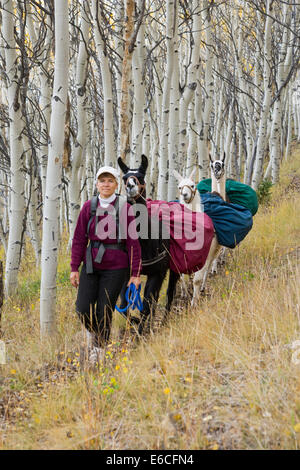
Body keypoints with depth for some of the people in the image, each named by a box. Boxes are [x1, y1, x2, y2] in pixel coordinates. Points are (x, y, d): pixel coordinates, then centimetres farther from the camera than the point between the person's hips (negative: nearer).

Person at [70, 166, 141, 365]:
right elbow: (79, 239, 5)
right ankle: (93, 331, 30)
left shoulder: (125, 208, -5)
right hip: (91, 264, 2)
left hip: (115, 267, -2)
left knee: (105, 311, 2)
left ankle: (100, 350, 22)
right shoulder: (89, 207, 3)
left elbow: (133, 242, -4)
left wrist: (135, 273, -6)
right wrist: (75, 268, 1)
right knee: (83, 309, -4)